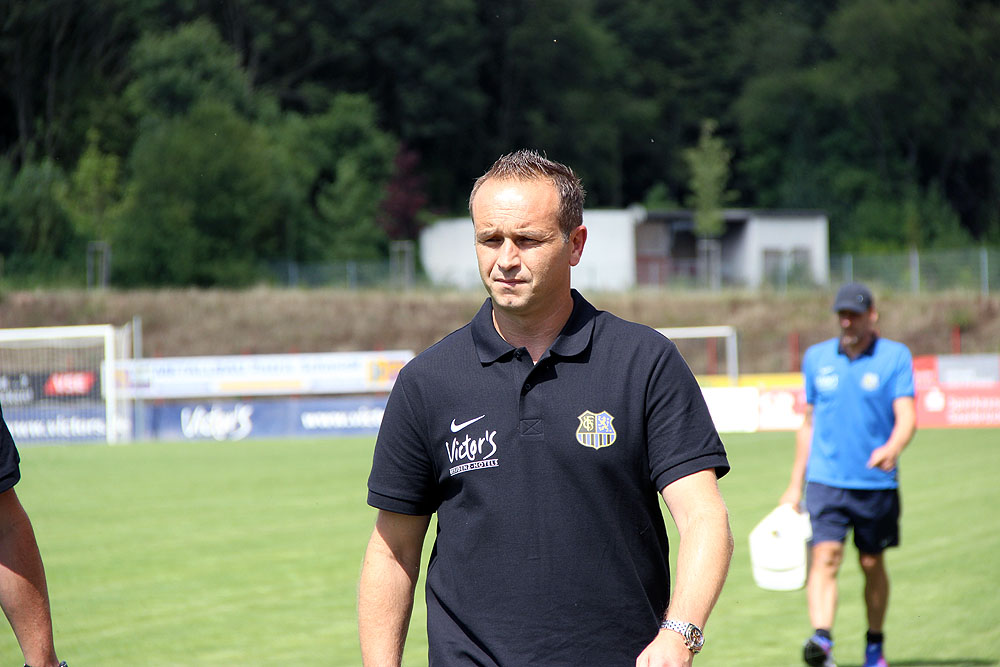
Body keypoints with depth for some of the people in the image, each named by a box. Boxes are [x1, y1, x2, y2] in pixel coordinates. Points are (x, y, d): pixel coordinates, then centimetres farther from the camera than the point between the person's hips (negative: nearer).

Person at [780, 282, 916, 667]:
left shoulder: (895, 357, 0)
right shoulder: (816, 358, 10)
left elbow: (907, 418, -9)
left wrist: (892, 448, -31)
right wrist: (795, 484, 19)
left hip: (877, 482, -1)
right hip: (826, 479, 1)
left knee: (872, 564, 9)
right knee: (825, 557, -16)